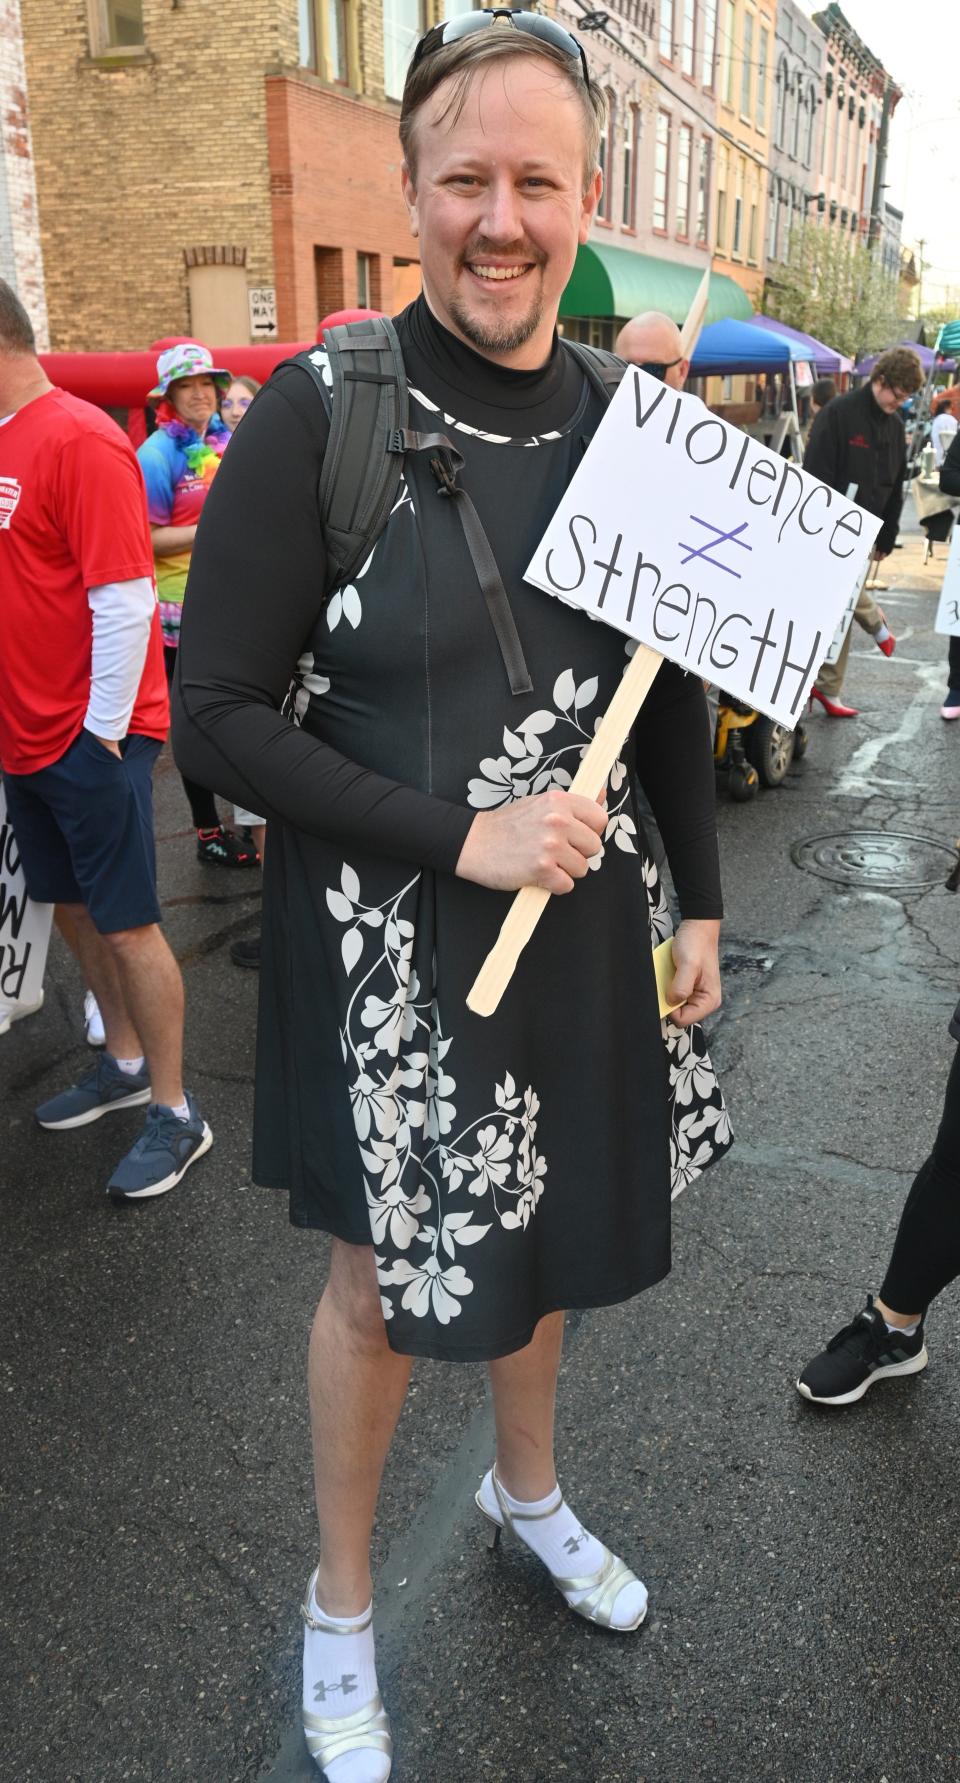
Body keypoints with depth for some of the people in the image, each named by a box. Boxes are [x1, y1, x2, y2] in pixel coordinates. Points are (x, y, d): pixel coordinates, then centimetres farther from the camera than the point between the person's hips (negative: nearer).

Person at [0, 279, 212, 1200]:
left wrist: (102, 732, -16)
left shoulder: (78, 440, -15)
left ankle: (175, 1113, 13)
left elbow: (124, 603, -19)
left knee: (127, 922, 0)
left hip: (92, 739, -8)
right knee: (79, 908, 17)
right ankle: (125, 1063, 35)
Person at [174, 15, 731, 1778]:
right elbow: (217, 717, -15)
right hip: (388, 946, -4)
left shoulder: (624, 420, 1)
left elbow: (672, 692, 9)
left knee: (547, 1231, 23)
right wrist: (457, 837, -21)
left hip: (587, 927, 5)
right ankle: (340, 1602, 41)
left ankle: (525, 1486, 54)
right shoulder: (319, 412, -14)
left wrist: (698, 903, 7)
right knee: (385, 1276, 12)